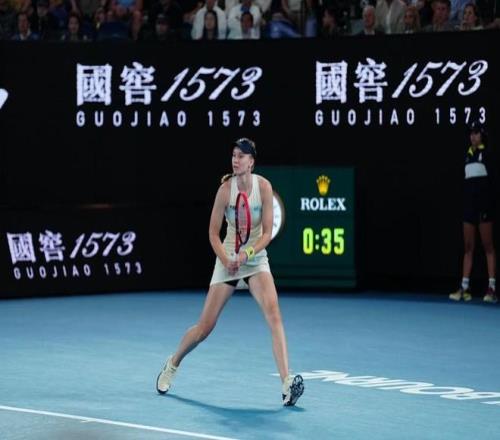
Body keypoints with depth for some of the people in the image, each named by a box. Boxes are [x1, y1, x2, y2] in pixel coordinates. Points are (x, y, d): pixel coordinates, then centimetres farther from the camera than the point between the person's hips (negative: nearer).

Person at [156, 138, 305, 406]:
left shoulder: (264, 187, -10)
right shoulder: (226, 189, -12)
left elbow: (267, 233, -8)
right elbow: (213, 233, -5)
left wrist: (246, 254, -24)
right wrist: (226, 260, -22)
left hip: (256, 260, 0)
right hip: (227, 261, 0)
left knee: (274, 315, -23)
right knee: (204, 327, 3)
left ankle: (287, 384, -28)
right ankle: (173, 364, 31)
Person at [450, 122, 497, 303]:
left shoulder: (487, 152, -5)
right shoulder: (468, 154, 15)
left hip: (484, 202, -7)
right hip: (469, 202, 7)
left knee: (488, 246, -4)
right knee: (468, 247, 5)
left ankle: (491, 288, -4)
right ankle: (464, 288, 6)